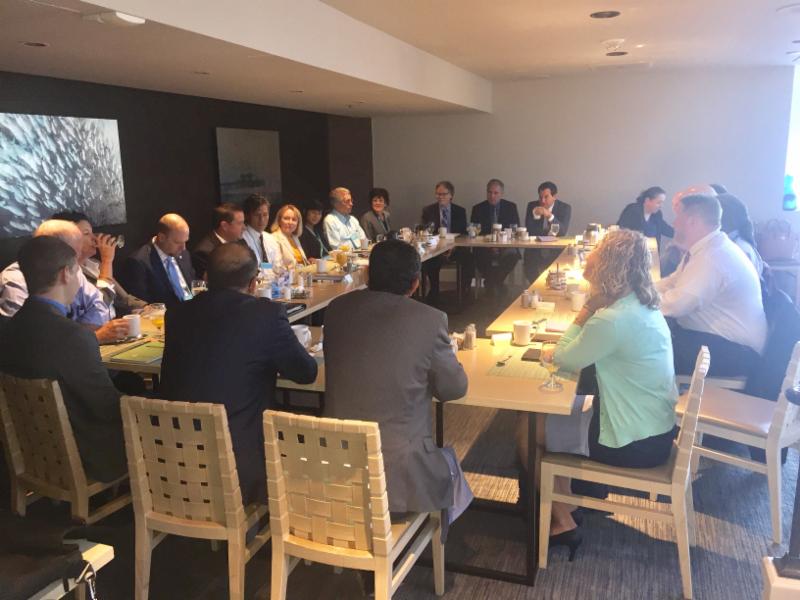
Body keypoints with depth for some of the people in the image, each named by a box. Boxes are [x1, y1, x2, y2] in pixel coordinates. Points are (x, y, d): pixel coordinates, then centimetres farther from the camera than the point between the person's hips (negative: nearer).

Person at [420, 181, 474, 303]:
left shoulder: (460, 211, 11)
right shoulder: (428, 210, 8)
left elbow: (463, 233, 7)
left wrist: (454, 247, -14)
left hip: (455, 247, 1)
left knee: (469, 258, -28)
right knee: (430, 261, -34)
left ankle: (464, 291, -9)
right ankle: (434, 292, -12)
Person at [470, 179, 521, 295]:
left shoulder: (511, 207, 10)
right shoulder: (478, 209, 9)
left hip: (505, 247, 0)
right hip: (485, 247, 0)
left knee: (512, 255, -33)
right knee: (481, 256, -33)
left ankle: (494, 284, -14)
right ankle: (495, 286, -14)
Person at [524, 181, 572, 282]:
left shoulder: (565, 208, -1)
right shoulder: (532, 206, 3)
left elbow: (563, 232, -12)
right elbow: (528, 231, -2)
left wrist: (550, 216, -24)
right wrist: (535, 215, -18)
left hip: (556, 251, -1)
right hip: (535, 251, 1)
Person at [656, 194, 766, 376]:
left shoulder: (714, 256, -25)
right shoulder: (706, 247, 7)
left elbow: (676, 305, -30)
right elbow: (673, 283, 14)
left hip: (734, 350, -9)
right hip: (710, 335, 9)